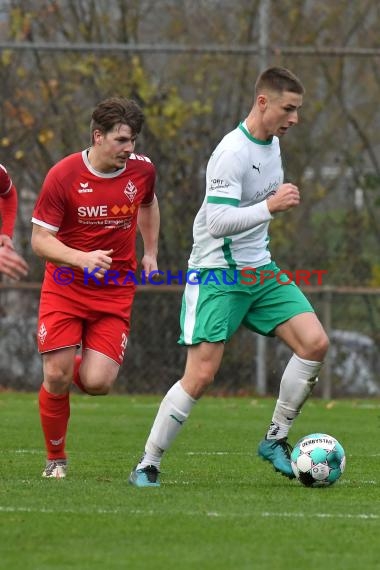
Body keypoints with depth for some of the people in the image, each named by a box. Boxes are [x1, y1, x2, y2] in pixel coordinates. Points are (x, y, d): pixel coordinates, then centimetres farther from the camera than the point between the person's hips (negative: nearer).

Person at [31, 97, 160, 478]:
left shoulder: (142, 170, -3)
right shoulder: (62, 176, -13)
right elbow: (40, 240, -13)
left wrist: (151, 253, 19)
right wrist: (82, 259, -28)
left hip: (115, 291, 2)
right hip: (65, 287, -2)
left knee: (97, 383, -11)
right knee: (56, 377, -9)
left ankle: (81, 367, 28)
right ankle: (55, 458, 14)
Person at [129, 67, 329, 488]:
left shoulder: (272, 142, 7)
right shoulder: (232, 152, -20)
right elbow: (218, 222, -28)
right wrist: (270, 207, -35)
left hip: (259, 270, 8)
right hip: (216, 273, -8)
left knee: (315, 343, -9)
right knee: (201, 375, -12)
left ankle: (275, 440, 4)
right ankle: (147, 466, 0)